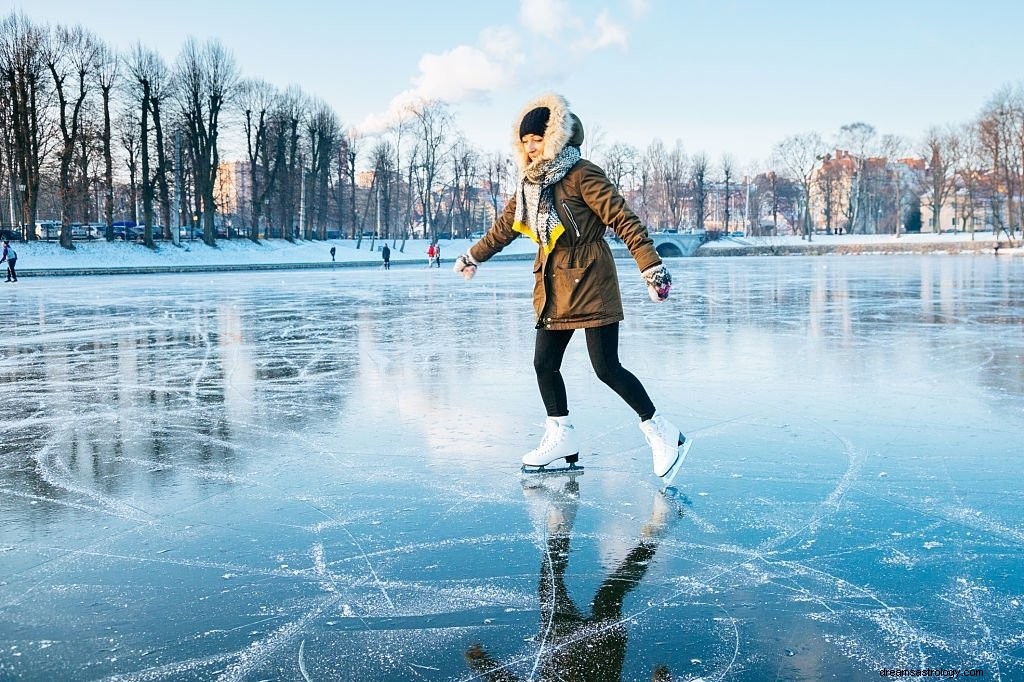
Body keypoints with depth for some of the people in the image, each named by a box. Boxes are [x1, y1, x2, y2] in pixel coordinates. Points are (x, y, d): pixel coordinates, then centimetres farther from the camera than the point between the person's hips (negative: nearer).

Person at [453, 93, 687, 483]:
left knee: (607, 368, -9)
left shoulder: (581, 175, -12)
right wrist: (473, 257, 36)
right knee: (544, 364, 6)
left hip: (590, 283, -8)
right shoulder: (529, 183, 11)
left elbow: (623, 220, -17)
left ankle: (663, 436, 4)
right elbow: (505, 226, 26)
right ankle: (561, 436, 23)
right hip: (553, 289, 8)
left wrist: (651, 267, -24)